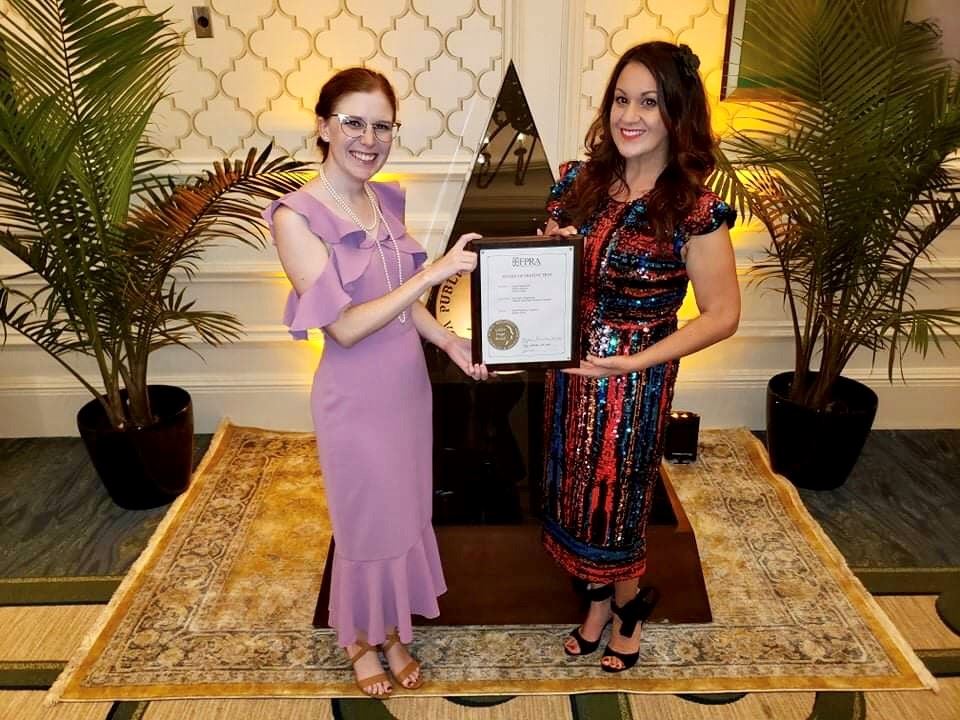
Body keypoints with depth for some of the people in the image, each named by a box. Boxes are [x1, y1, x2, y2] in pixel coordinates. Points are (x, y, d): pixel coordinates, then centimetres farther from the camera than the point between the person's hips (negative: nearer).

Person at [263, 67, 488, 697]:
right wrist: (435, 272, -28)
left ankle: (393, 630, 44)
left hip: (408, 384, 6)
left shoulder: (387, 199, 1)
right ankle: (361, 638, 41)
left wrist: (450, 342, -5)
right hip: (355, 397, -6)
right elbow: (345, 326, -24)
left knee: (408, 513, 20)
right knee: (367, 522, 13)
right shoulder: (296, 216, -19)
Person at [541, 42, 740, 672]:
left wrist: (636, 361, -19)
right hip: (570, 371, 5)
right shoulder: (580, 183, -1)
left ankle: (629, 598, 42)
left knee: (614, 496, 10)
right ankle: (604, 598, 43)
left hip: (634, 381, -5)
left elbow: (722, 315, -11)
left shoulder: (694, 210, -15)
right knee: (576, 489, 17)